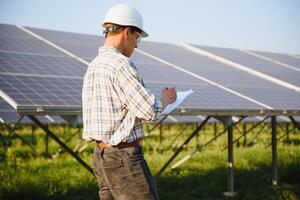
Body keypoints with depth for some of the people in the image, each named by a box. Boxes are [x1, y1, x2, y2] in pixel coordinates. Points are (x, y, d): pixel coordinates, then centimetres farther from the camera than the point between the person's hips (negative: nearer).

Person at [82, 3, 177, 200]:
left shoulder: (94, 66, 12)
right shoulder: (121, 64, -17)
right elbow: (150, 111, -19)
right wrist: (165, 99, 2)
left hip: (101, 154, 9)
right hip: (124, 157, -9)